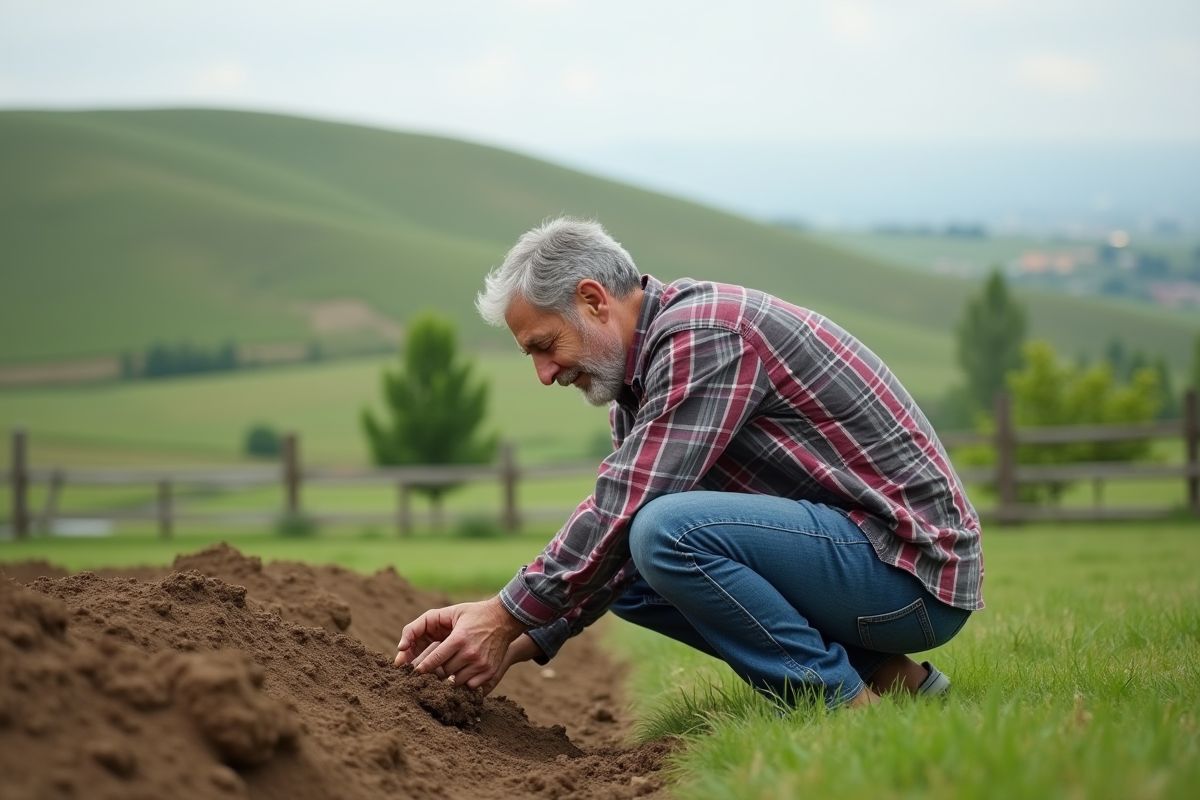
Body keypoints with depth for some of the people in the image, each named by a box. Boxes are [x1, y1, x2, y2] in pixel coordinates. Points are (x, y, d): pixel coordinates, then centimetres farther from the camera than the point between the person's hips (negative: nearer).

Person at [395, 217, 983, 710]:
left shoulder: (701, 332, -17)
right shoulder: (643, 374, 13)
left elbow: (624, 509, -22)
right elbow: (619, 532, 12)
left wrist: (507, 618, -14)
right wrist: (524, 641, -1)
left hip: (911, 573, -10)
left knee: (667, 529, -26)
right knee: (628, 572, 13)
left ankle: (850, 708, -12)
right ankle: (885, 678, 8)